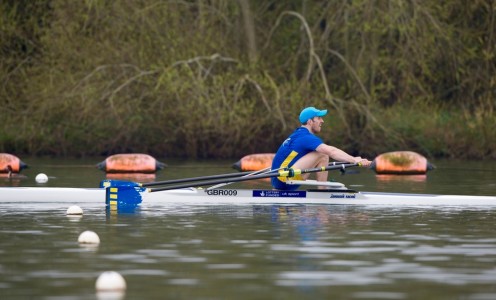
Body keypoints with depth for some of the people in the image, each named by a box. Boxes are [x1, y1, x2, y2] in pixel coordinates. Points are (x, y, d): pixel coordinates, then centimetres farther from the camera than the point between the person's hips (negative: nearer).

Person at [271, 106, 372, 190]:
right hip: (284, 180, -10)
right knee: (322, 155, -17)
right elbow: (331, 151, -25)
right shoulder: (306, 137, -13)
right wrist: (354, 160, -31)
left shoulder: (298, 135, 19)